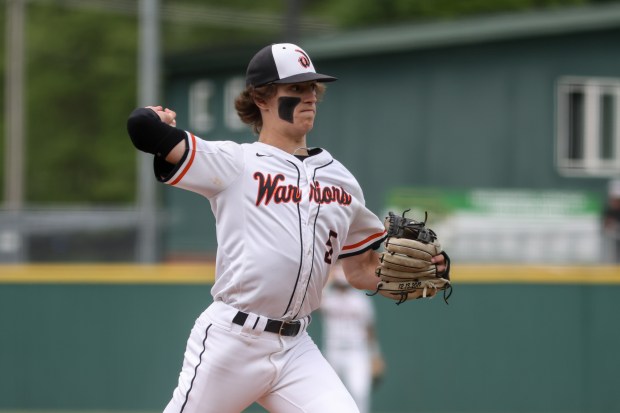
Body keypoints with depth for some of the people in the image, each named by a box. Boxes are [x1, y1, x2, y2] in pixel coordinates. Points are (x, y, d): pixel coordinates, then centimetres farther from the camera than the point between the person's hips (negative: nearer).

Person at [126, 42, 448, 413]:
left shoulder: (341, 182, 15)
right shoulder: (232, 162, -1)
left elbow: (361, 272, 21)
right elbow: (144, 125, -13)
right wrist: (162, 122, 10)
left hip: (296, 351, 4)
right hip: (229, 342, -4)